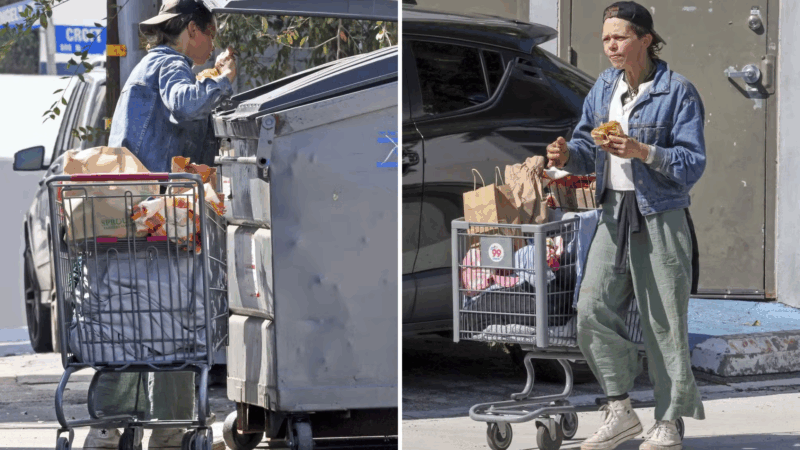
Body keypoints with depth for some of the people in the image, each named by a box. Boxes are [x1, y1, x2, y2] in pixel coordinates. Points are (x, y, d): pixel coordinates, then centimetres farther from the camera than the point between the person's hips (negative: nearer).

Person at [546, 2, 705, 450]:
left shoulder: (678, 91, -8)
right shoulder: (604, 87, 11)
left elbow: (693, 163, -12)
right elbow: (589, 145, 16)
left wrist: (644, 152, -25)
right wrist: (569, 154, -7)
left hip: (661, 216, -6)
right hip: (614, 213, 6)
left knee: (664, 321, -1)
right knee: (593, 309, -1)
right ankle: (621, 411, 13)